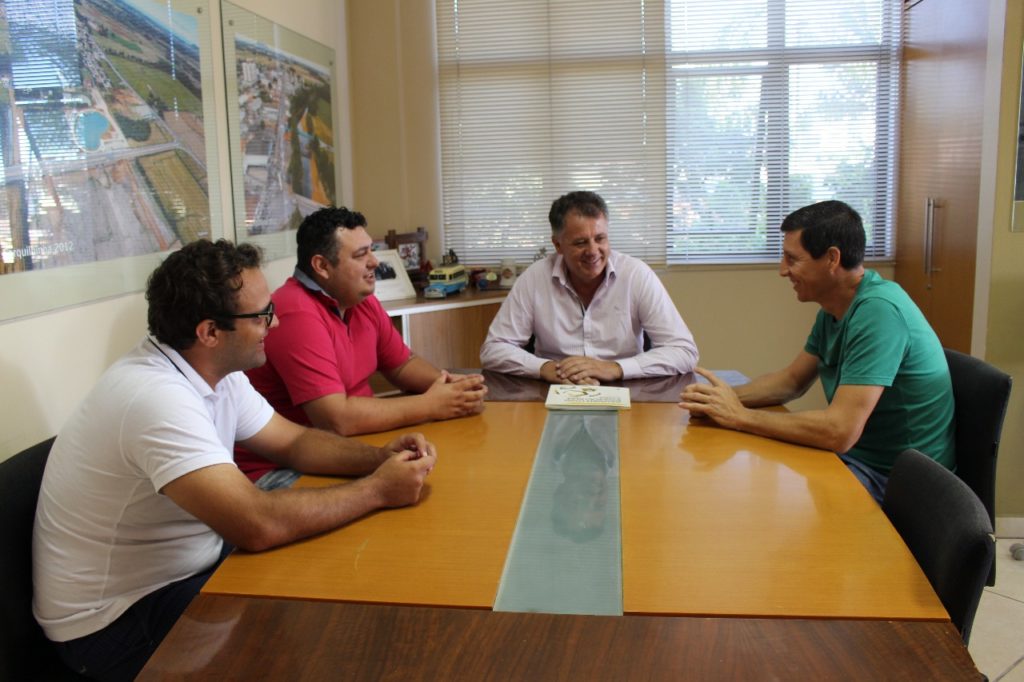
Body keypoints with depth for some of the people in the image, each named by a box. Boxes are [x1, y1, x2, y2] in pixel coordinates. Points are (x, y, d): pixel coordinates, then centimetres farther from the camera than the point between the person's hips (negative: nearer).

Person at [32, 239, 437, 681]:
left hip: (180, 568, 9)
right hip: (115, 618, -8)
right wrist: (377, 490, -26)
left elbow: (293, 442, 6)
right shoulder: (156, 396, -32)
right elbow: (259, 526, -38)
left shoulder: (214, 371, -2)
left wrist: (380, 457, -12)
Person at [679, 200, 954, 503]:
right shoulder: (834, 309, 5)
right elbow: (792, 380, 15)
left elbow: (839, 432, -31)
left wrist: (740, 416, -22)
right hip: (856, 452, 8)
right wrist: (728, 397, -5)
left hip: (894, 478, -8)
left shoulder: (878, 310, -25)